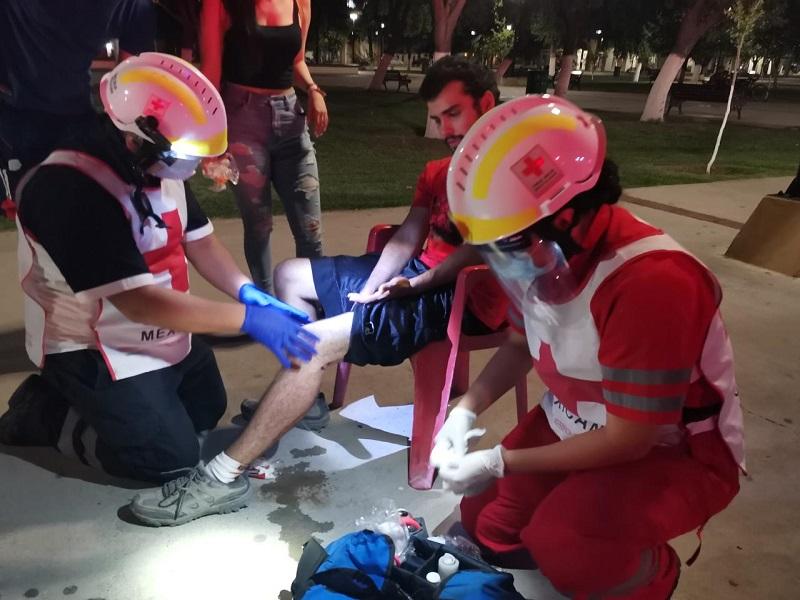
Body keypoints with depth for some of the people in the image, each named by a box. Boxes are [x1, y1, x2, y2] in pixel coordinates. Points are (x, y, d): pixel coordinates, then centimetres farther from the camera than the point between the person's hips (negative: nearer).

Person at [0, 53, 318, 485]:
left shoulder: (157, 165, -5)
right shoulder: (70, 189, -31)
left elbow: (198, 240, 2)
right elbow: (139, 302, -34)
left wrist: (249, 293, -14)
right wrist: (249, 319, -34)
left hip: (166, 335, 9)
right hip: (94, 352, -9)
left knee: (208, 411, 22)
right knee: (172, 460, -6)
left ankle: (83, 400, 26)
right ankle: (48, 414, 11)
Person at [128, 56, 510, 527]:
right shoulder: (440, 171, 19)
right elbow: (406, 239, 8)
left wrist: (421, 282, -28)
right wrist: (367, 290, -7)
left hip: (458, 299, -10)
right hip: (416, 276, 10)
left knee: (316, 342, -25)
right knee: (290, 274, 12)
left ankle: (223, 477, -16)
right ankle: (306, 398, 10)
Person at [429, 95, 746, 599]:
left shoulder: (652, 283, -36)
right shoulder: (542, 255, -11)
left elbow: (629, 440, -28)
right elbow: (521, 346, 7)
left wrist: (501, 463, -22)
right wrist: (467, 409, -8)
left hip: (676, 449, -6)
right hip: (578, 424, 7)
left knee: (563, 541, -30)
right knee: (487, 524, 6)